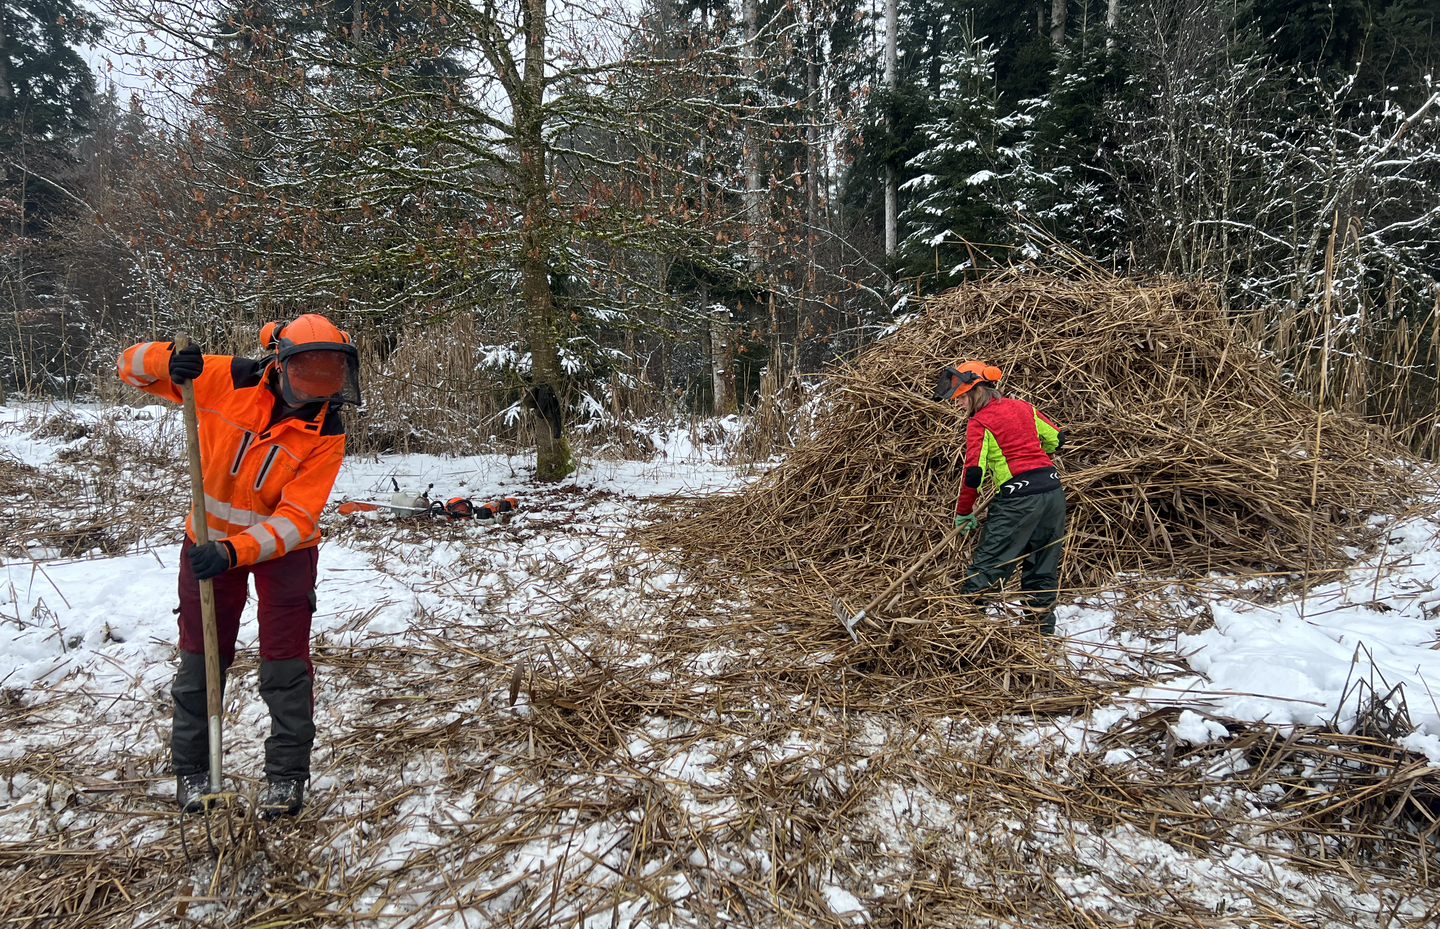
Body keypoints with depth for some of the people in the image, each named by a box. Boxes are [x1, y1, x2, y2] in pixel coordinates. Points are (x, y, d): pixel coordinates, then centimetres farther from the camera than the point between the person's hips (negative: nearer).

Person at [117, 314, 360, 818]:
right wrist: (166, 360, -33)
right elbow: (133, 366, -10)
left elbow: (297, 518, -26)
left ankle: (287, 773, 13)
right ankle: (191, 767, 30)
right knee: (201, 656, 11)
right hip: (211, 537, 2)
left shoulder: (325, 434, -21)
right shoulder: (226, 380, -18)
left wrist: (236, 551, -39)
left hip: (283, 547, -2)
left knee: (285, 660, -3)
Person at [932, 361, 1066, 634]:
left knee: (987, 563, -1)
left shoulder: (979, 423, -6)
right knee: (1044, 567, 15)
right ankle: (1043, 629, 23)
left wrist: (963, 513, 0)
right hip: (1052, 488, 7)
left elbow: (974, 473, -11)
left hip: (1019, 498, -7)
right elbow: (1056, 439, 23)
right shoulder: (1022, 407, 13)